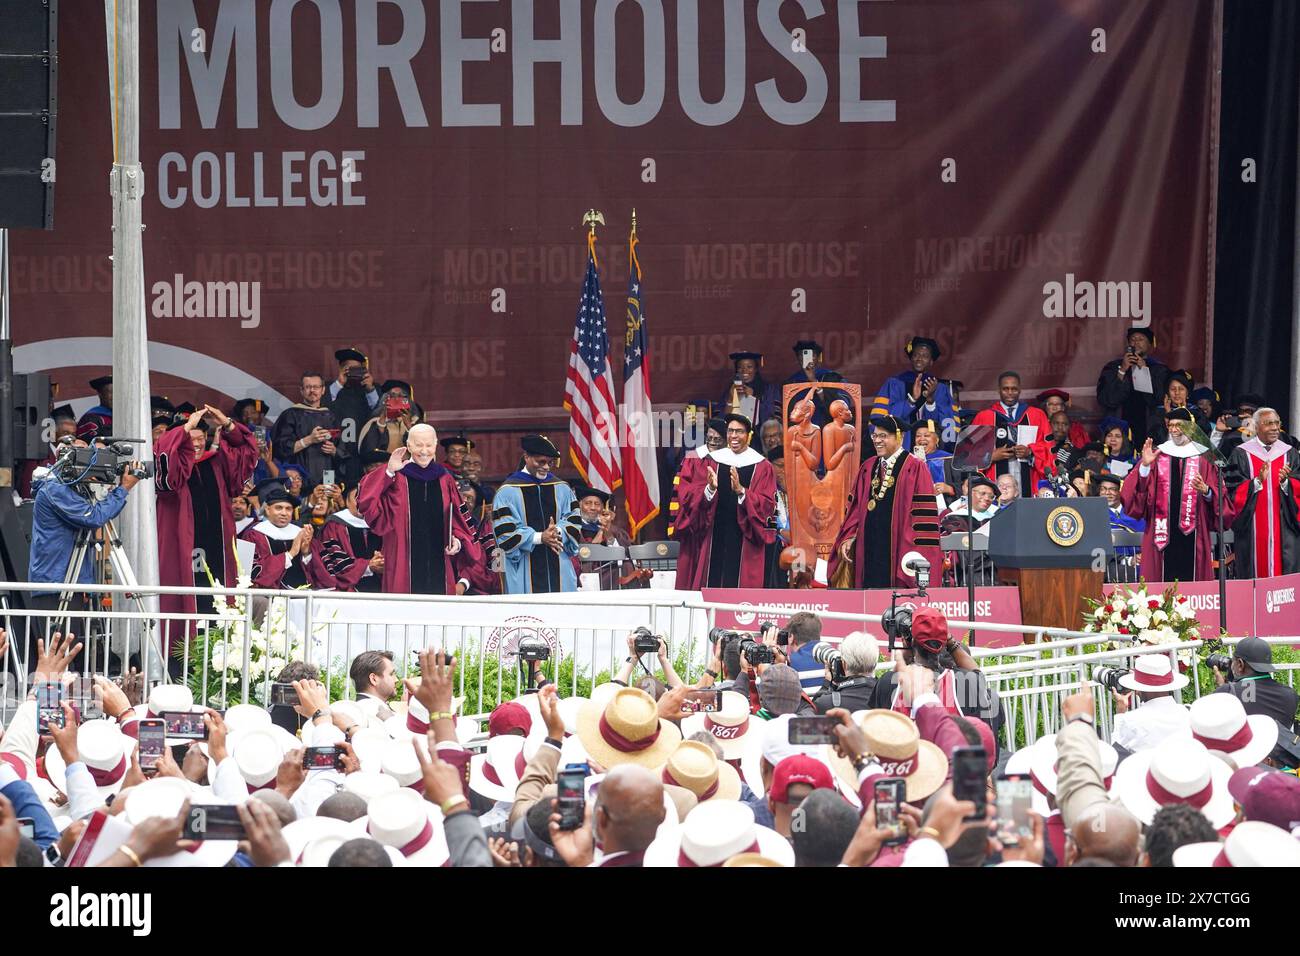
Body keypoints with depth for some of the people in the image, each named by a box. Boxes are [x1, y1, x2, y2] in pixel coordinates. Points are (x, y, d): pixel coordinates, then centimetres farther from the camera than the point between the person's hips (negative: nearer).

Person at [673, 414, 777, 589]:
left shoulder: (761, 466, 3)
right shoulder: (710, 461, 8)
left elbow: (767, 506, -7)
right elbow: (689, 497, 1)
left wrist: (741, 491, -22)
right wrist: (710, 489, -20)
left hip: (744, 540, -2)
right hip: (713, 538, 2)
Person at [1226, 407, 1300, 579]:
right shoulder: (1241, 454, 3)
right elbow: (1233, 490, -4)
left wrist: (1286, 482, -16)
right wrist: (1257, 481, -19)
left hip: (1284, 530, 2)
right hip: (1253, 530, -2)